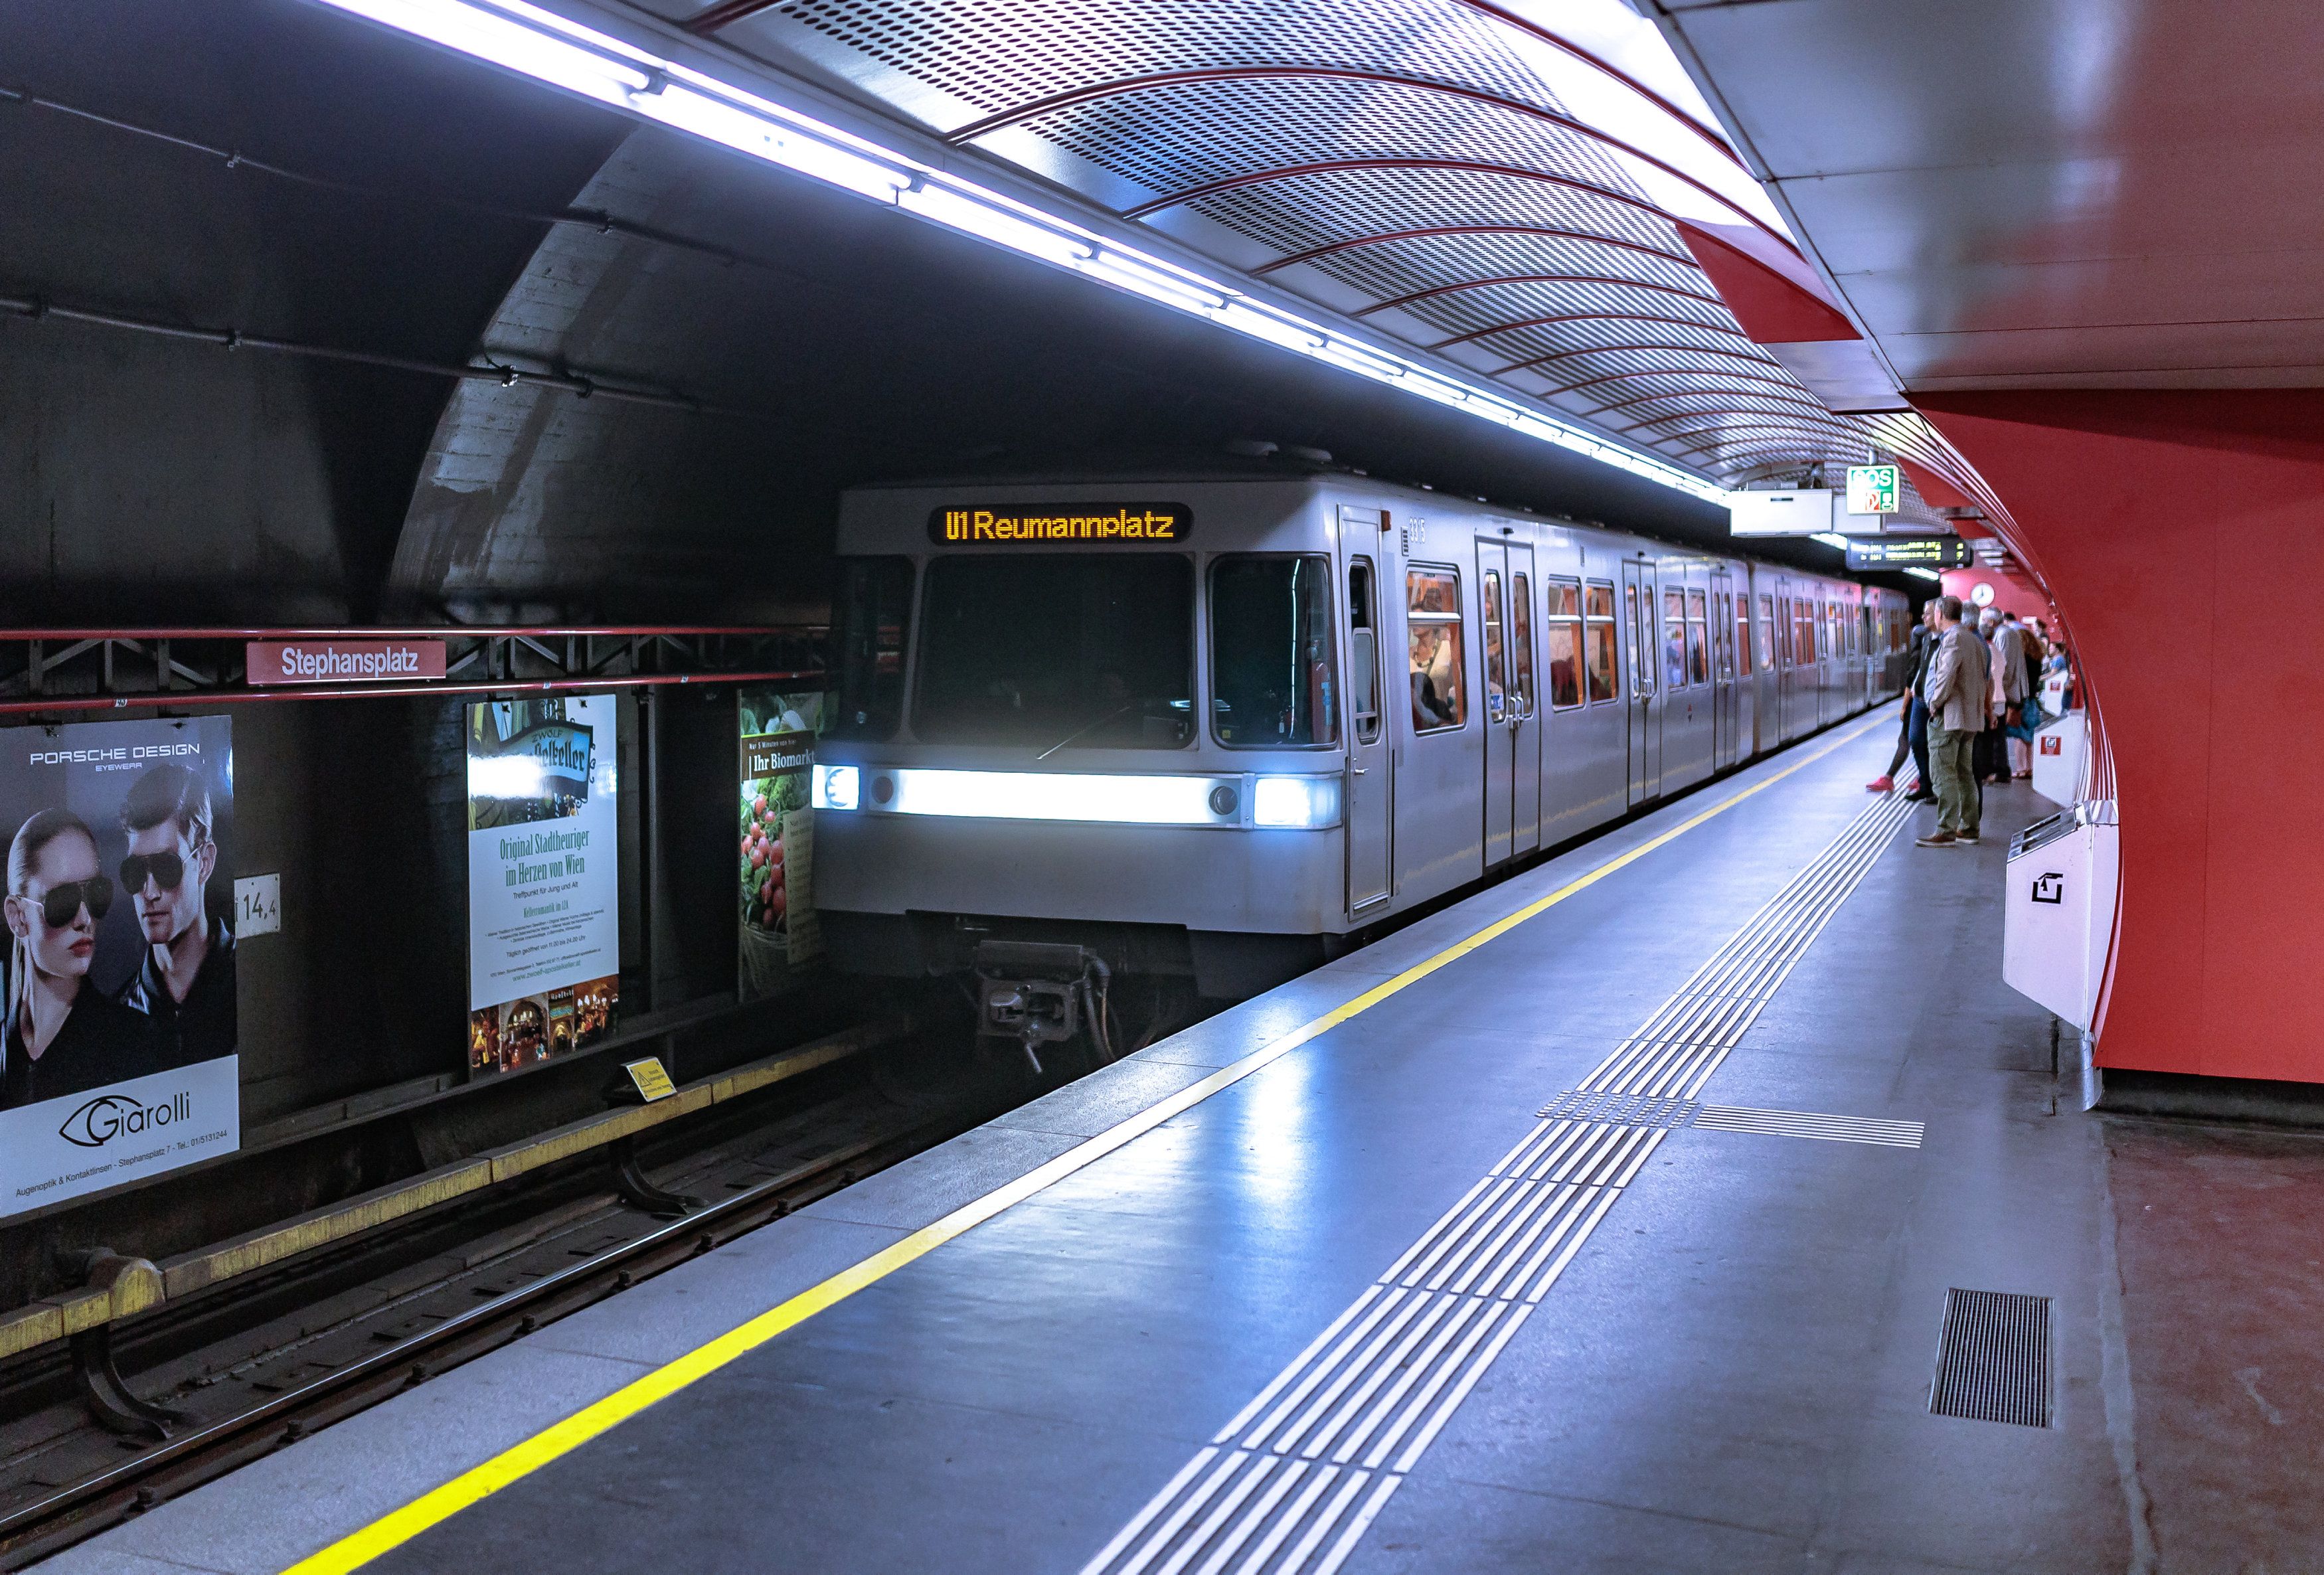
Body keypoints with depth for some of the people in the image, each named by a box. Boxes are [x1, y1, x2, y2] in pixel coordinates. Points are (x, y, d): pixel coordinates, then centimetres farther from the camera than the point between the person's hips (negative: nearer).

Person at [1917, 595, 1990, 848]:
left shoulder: (1953, 638, -13)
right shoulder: (1974, 640, 17)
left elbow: (1947, 675, -23)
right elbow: (1987, 680, 21)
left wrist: (1936, 704, -12)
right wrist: (1975, 702, 20)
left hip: (1948, 715, -10)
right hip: (1971, 717, 10)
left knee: (1944, 774, -8)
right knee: (1964, 773, 13)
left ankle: (1946, 832, -10)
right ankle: (1968, 828, 16)